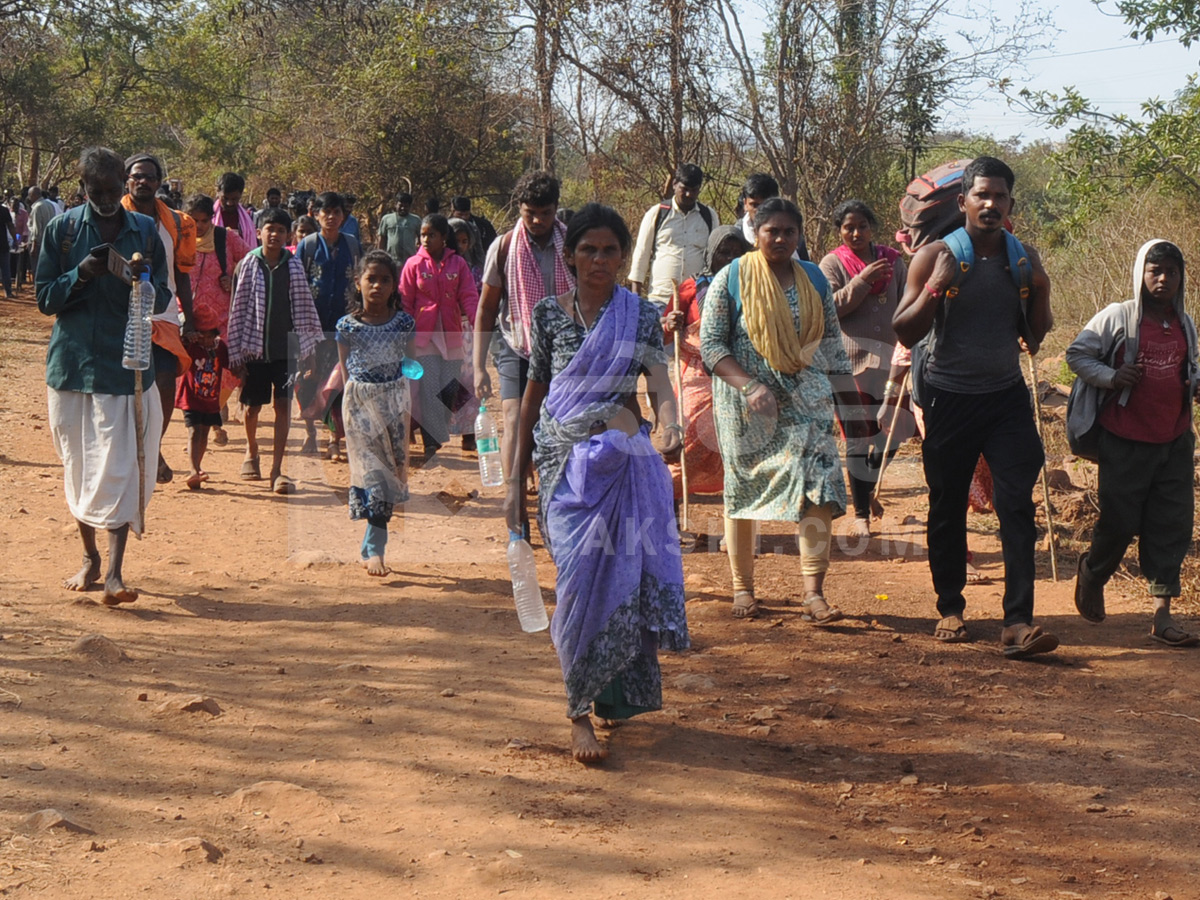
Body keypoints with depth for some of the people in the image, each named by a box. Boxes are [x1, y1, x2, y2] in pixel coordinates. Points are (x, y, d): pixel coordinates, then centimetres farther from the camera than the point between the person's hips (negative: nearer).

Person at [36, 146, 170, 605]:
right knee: (77, 465, 10)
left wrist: (145, 280, -16)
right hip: (71, 364, 1)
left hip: (125, 365, -1)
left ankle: (115, 572, -11)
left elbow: (162, 301, 6)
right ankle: (89, 558, 25)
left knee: (119, 466, -8)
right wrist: (80, 275, -16)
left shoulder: (145, 231, 4)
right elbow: (44, 299, 2)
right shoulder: (62, 230, 2)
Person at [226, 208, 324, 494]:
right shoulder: (248, 266, -2)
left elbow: (304, 307, 8)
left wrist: (308, 346, 7)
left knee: (283, 405, -8)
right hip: (255, 347, 0)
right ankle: (251, 451, 41)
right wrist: (236, 354, -3)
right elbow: (237, 310, -1)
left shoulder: (293, 266, 2)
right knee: (253, 406, 11)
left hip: (285, 347, 0)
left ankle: (277, 471, -5)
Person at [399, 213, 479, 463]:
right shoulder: (414, 264, 0)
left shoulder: (458, 264, 2)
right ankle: (432, 442, -2)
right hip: (423, 336, -2)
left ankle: (437, 435, 20)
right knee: (429, 390, -7)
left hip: (451, 336, 2)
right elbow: (405, 304, 2)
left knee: (451, 390, 3)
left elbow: (469, 297, -2)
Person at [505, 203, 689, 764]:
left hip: (625, 462, 0)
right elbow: (533, 395, 10)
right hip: (565, 463, 0)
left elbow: (658, 380, -11)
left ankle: (613, 695, 20)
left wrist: (670, 423, -35)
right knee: (581, 577, -11)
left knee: (623, 575, -1)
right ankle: (579, 711, -3)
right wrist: (517, 479, 8)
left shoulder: (641, 317, 4)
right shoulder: (549, 313, 6)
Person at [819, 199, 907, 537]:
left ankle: (869, 488, 33)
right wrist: (863, 280, -17)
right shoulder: (832, 264, 0)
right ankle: (861, 514, 7)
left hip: (887, 360, 3)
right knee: (859, 438, -2)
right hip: (851, 360, -3)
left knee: (889, 433, 5)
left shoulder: (892, 261, 10)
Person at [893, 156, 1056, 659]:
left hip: (1006, 395, 2)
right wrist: (935, 288, -22)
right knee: (947, 508, 8)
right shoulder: (935, 256, -6)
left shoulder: (1024, 257, 3)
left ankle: (1018, 622, -13)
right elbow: (904, 333, -8)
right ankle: (950, 608, 25)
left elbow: (1037, 335, 10)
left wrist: (1039, 291, -7)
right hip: (949, 396, -1)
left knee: (1017, 506, -10)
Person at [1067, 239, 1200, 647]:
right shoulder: (1117, 317, -6)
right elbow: (1076, 354, -2)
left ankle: (1162, 616, 4)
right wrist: (1111, 377, -17)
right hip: (1126, 442, -4)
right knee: (1119, 522, 2)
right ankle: (1093, 574, 35)